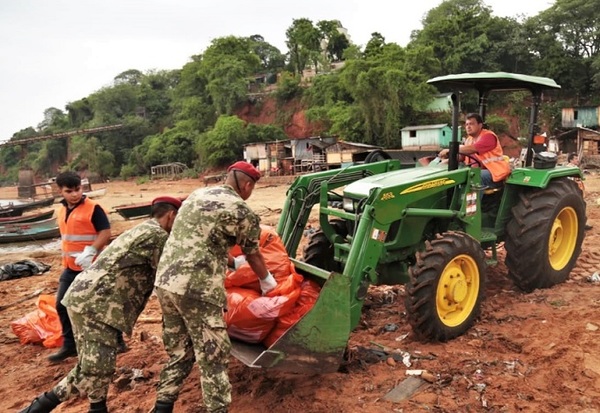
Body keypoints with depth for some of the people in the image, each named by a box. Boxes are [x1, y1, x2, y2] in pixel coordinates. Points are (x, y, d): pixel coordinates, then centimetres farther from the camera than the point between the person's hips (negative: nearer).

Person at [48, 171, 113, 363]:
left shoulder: (93, 208, -15)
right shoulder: (62, 210, 9)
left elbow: (106, 233, -20)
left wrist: (90, 251, -30)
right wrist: (67, 258, 19)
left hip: (91, 267, -8)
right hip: (70, 267, 8)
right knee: (62, 305, 11)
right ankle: (69, 345, 25)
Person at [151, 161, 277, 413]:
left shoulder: (197, 194, 17)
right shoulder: (242, 212, -3)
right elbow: (253, 255, 11)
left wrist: (232, 262, 40)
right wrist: (267, 282, 30)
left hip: (165, 282, 8)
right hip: (197, 290, -7)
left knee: (179, 352, 21)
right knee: (213, 358, 6)